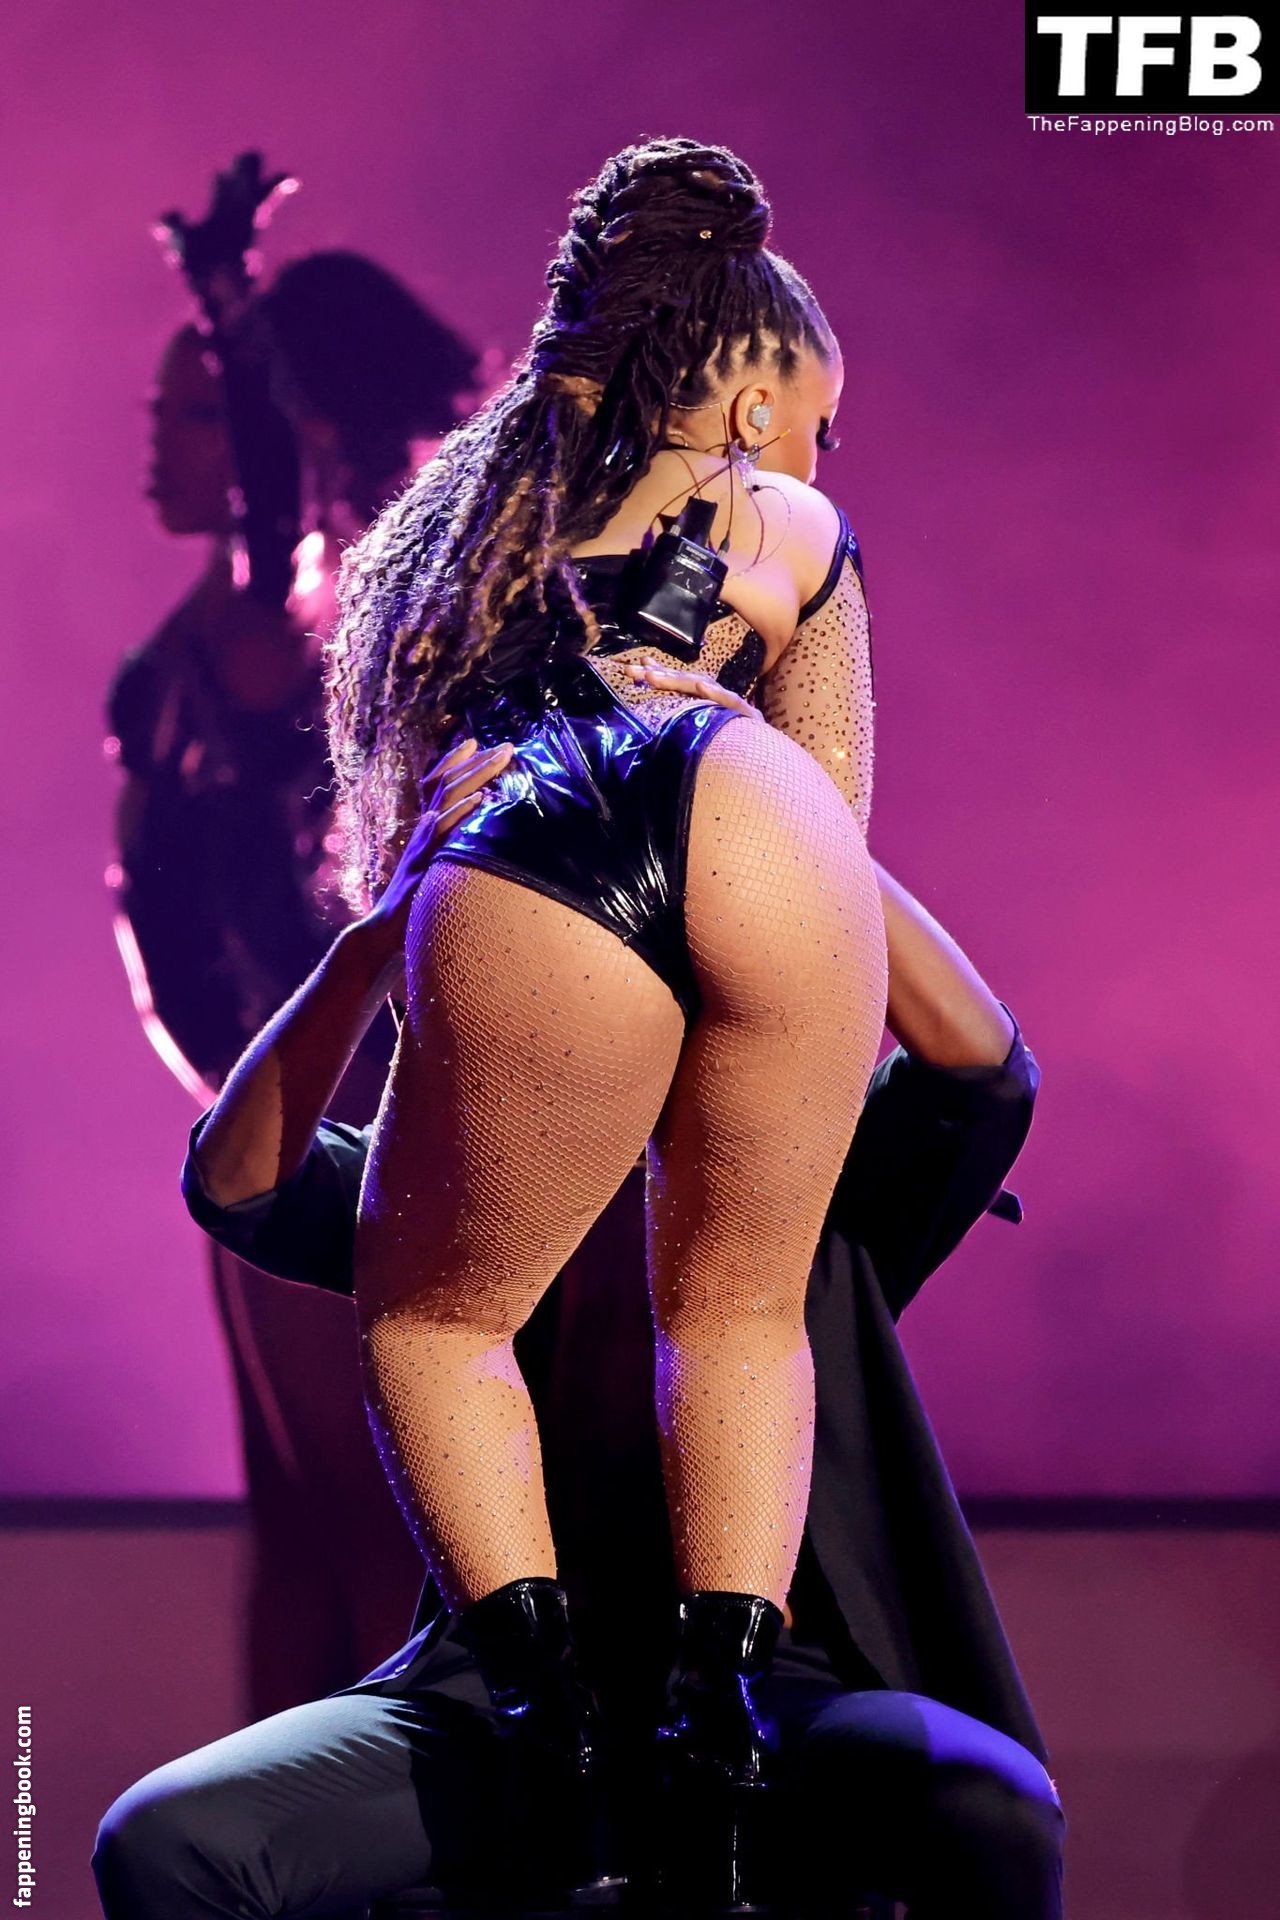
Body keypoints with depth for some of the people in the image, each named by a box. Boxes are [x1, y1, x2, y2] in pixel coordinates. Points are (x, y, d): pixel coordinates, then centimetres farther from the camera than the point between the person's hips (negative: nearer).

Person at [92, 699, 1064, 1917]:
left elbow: (983, 1068, -6)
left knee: (994, 1810, -34)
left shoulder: (823, 1188, 15)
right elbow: (238, 1181, 1)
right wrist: (384, 933, -13)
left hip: (758, 1690, -1)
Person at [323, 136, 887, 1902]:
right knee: (739, 1308, 19)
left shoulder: (453, 519, 39)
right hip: (754, 832, -1)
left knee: (434, 1313, 21)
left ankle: (541, 1687, 0)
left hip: (508, 891, 1)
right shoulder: (787, 528, 30)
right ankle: (724, 1690, -1)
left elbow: (388, 798, 45)